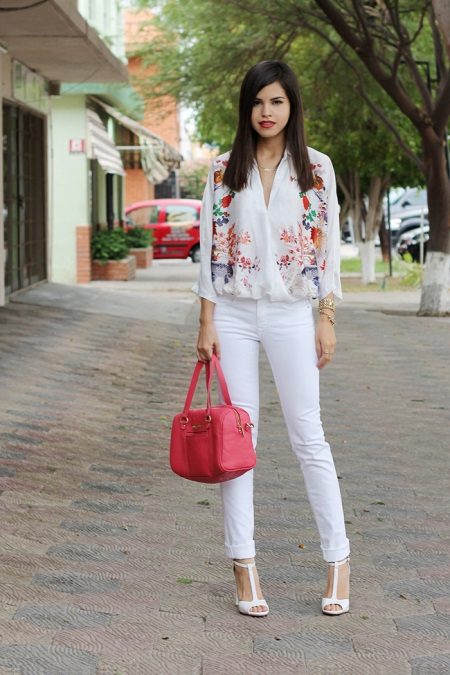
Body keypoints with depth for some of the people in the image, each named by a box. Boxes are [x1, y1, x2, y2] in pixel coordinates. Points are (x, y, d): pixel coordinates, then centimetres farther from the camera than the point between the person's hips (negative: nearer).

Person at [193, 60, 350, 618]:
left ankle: (338, 560, 10)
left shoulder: (316, 167, 2)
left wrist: (327, 319, -1)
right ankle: (243, 564, 9)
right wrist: (207, 321, -2)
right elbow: (211, 247, 3)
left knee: (307, 435, 0)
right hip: (234, 314, 1)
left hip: (292, 314, -1)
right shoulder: (224, 169, 4)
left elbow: (328, 246, 3)